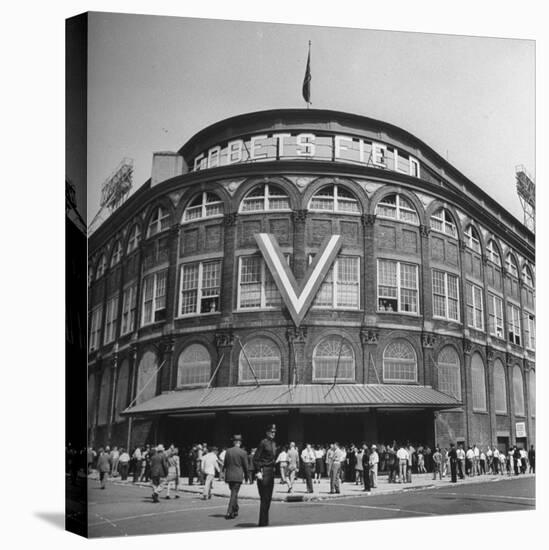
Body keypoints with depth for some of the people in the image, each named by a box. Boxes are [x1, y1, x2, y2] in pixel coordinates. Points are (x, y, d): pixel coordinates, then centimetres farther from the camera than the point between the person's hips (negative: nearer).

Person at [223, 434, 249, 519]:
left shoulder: (228, 451, 1)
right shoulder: (243, 452, -7)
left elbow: (225, 464, 8)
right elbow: (245, 465, -1)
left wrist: (224, 472, 23)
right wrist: (246, 475, 13)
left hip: (229, 475, 4)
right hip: (238, 476, -4)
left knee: (234, 493, 19)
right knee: (234, 494, -1)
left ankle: (235, 510, 29)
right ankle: (229, 512, -8)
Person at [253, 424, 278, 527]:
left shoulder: (274, 444, 13)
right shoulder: (263, 443, -10)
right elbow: (256, 458, -12)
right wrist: (258, 472, -17)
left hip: (271, 472, 8)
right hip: (264, 471, -8)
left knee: (268, 498, 12)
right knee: (264, 498, -6)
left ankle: (265, 521, 21)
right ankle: (262, 522, 0)